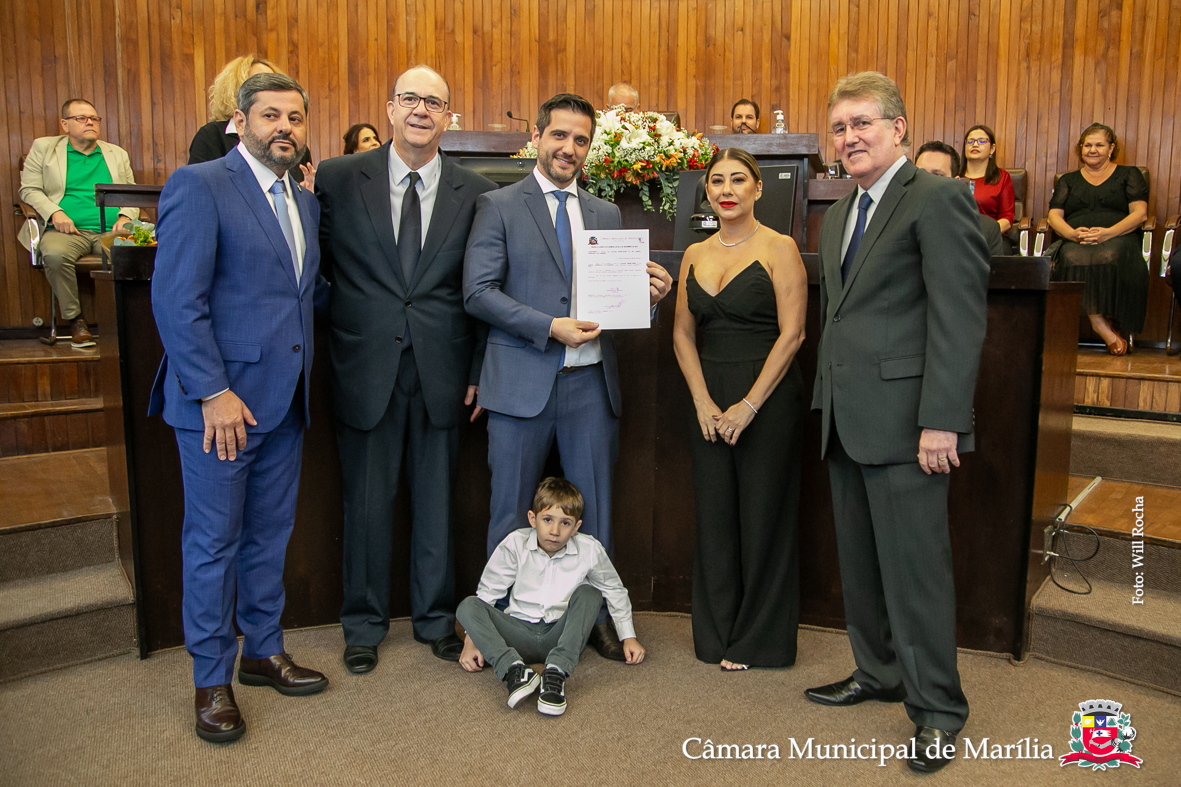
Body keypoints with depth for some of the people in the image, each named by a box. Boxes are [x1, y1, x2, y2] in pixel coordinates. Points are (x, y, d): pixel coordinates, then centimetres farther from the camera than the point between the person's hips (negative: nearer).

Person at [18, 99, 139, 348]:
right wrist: (55, 213, -10)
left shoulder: (117, 154, 24)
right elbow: (29, 189, 10)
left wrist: (125, 217, -4)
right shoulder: (43, 147, 17)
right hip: (68, 230, -1)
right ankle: (75, 319, -18)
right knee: (55, 255, -36)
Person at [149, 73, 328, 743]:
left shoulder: (305, 202, 14)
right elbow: (176, 300, -15)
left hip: (285, 400, 7)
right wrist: (214, 393, -18)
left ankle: (264, 650, 32)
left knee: (270, 533, 16)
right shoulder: (199, 187, -9)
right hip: (222, 399, -7)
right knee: (214, 541, 5)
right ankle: (212, 680, 20)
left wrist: (303, 381, 6)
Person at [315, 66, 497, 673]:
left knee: (436, 501, 12)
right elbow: (314, 267, 5)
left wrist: (480, 371, 1)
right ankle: (363, 624, 29)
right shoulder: (337, 180, 0)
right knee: (366, 503, 10)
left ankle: (435, 619, 31)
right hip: (366, 367, 0)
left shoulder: (477, 194, 2)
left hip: (441, 372, 1)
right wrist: (334, 338, -2)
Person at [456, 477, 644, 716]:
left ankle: (556, 672, -34)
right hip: (519, 634, 0)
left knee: (589, 593, -23)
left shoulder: (589, 550, -7)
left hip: (559, 637, 0)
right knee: (467, 606, -22)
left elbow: (615, 591, 9)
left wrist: (629, 637, 10)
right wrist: (472, 641, -5)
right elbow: (487, 593, -1)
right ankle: (514, 670, -40)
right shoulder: (514, 545, -9)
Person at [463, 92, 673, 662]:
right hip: (522, 381, -4)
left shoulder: (606, 215, 15)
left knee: (593, 509, 12)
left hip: (591, 381, 4)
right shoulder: (498, 207, 0)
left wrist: (650, 293, -8)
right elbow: (477, 292, -9)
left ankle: (595, 614, 27)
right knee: (513, 512, 7)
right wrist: (551, 328, -18)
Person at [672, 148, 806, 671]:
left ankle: (757, 641, 19)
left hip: (768, 400, -5)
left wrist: (748, 406, -15)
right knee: (714, 516, 10)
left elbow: (791, 334, -11)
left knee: (762, 517, 3)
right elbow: (683, 333, 10)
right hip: (708, 400, 5)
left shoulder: (779, 249, -4)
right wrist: (703, 401, -4)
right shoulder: (695, 255, 12)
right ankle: (717, 636, 25)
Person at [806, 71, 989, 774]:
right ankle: (879, 673, 33)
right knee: (860, 561, 16)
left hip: (903, 420, -8)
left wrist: (940, 420, -20)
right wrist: (827, 402, 16)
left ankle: (937, 709, 14)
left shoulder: (937, 198, -8)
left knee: (915, 565, -1)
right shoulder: (838, 214, 19)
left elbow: (960, 317, -15)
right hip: (846, 422, 8)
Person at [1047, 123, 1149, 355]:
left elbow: (1140, 213, 7)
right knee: (1074, 259, -38)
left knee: (1109, 257, -40)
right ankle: (1103, 328, -40)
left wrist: (1108, 232, -13)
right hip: (1075, 241, 1)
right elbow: (1054, 216, 13)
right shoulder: (1068, 180, 27)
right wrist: (1073, 234, -11)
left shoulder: (1129, 174, 21)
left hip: (1118, 239, -1)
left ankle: (1102, 323, -33)